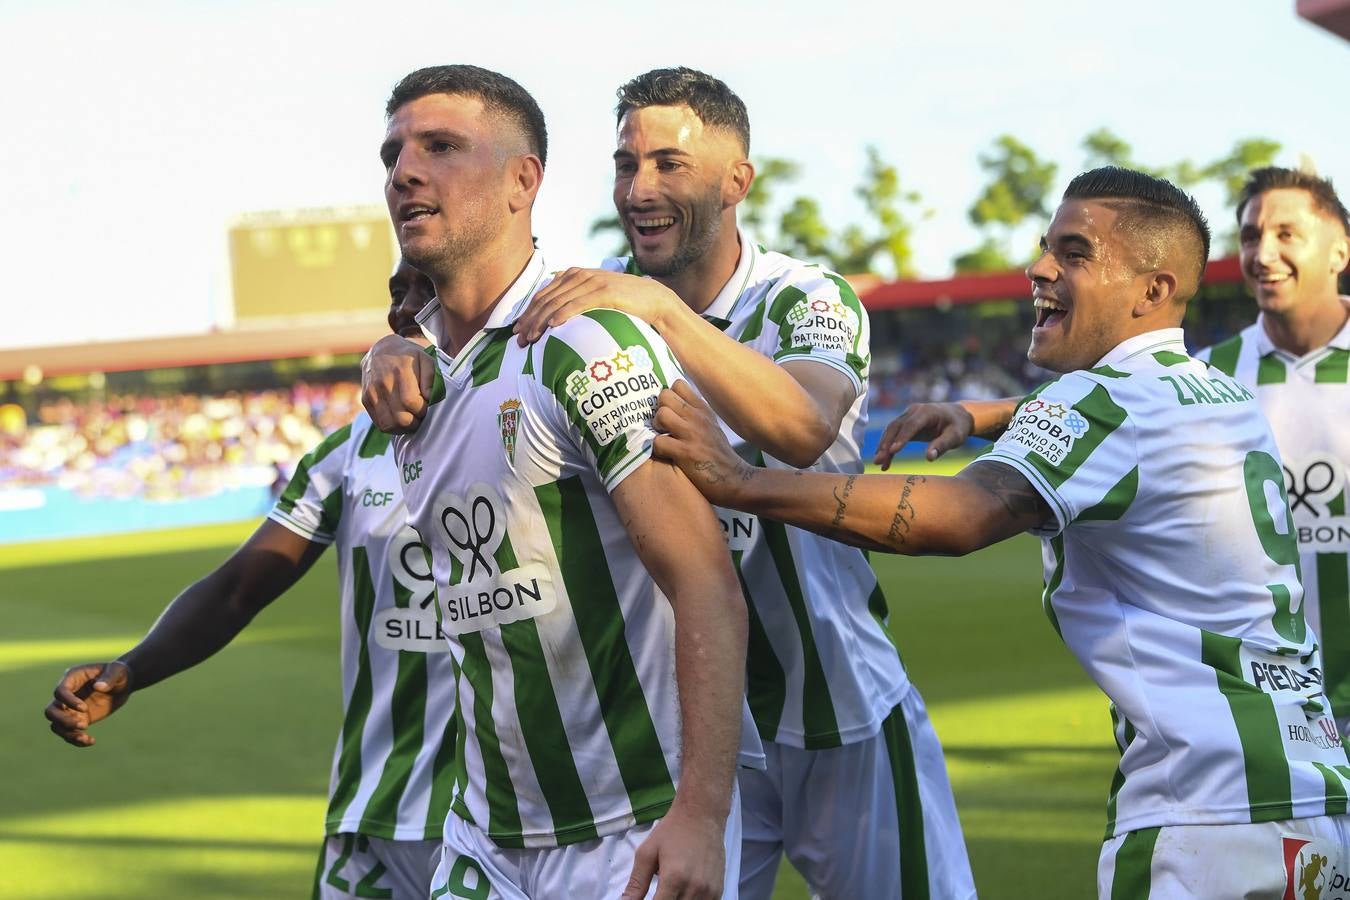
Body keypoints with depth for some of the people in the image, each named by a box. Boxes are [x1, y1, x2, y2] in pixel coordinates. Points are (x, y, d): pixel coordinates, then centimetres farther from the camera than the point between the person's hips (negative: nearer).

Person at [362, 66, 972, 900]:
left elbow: (801, 431, -32)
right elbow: (447, 344, -8)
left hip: (843, 713, -2)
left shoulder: (807, 301, -11)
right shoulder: (602, 298, -2)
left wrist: (661, 308, -42)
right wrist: (395, 359, -32)